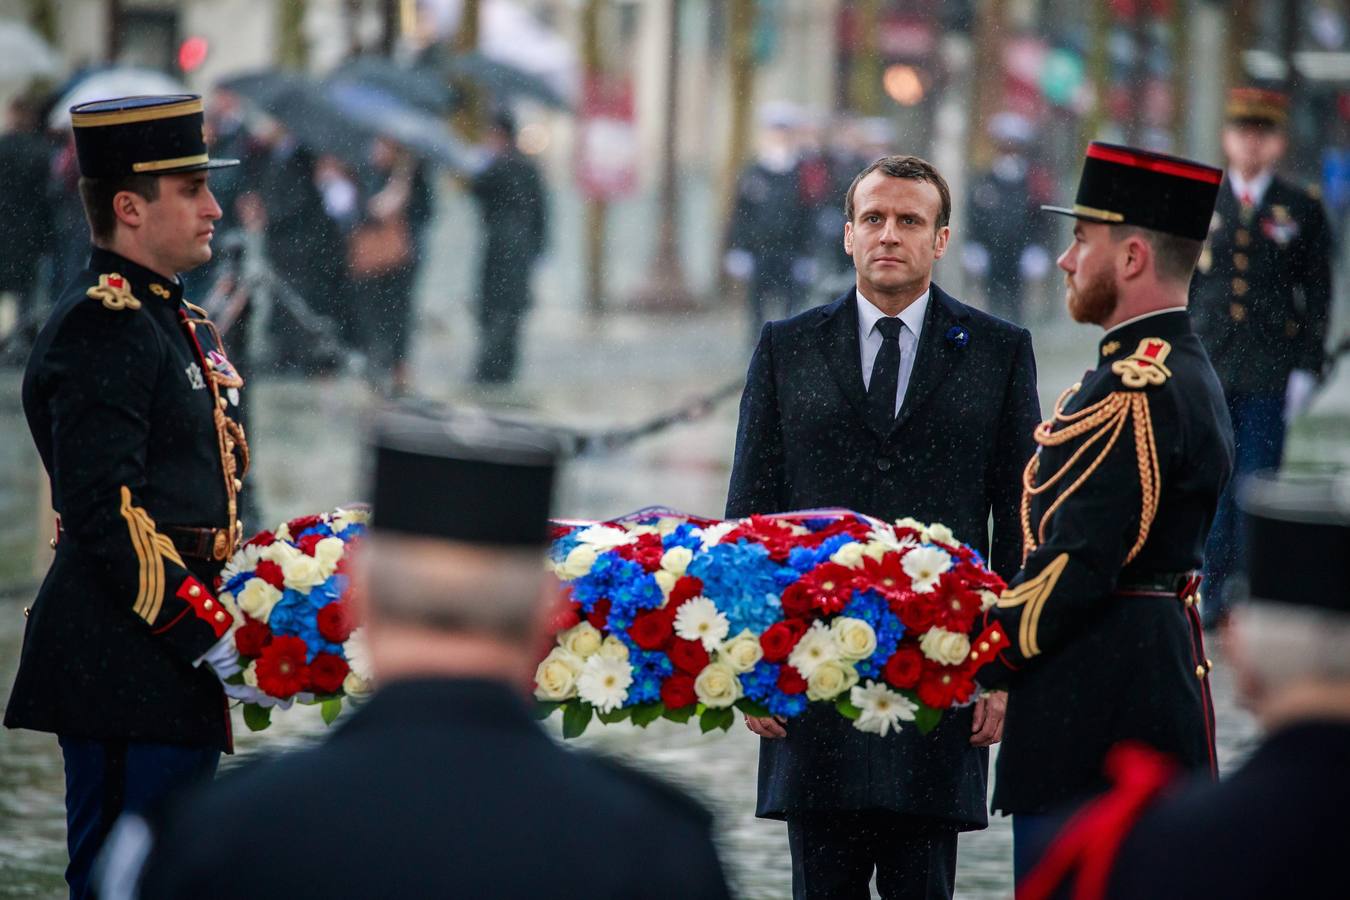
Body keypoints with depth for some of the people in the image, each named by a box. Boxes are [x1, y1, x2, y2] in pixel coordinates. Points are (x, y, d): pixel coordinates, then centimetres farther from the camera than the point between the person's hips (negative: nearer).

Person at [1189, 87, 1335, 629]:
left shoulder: (1301, 212, 5)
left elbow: (1317, 297, 5)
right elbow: (1182, 288, 12)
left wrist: (1306, 369, -2)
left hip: (1269, 374, -2)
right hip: (1209, 366, 2)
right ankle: (1216, 590, 10)